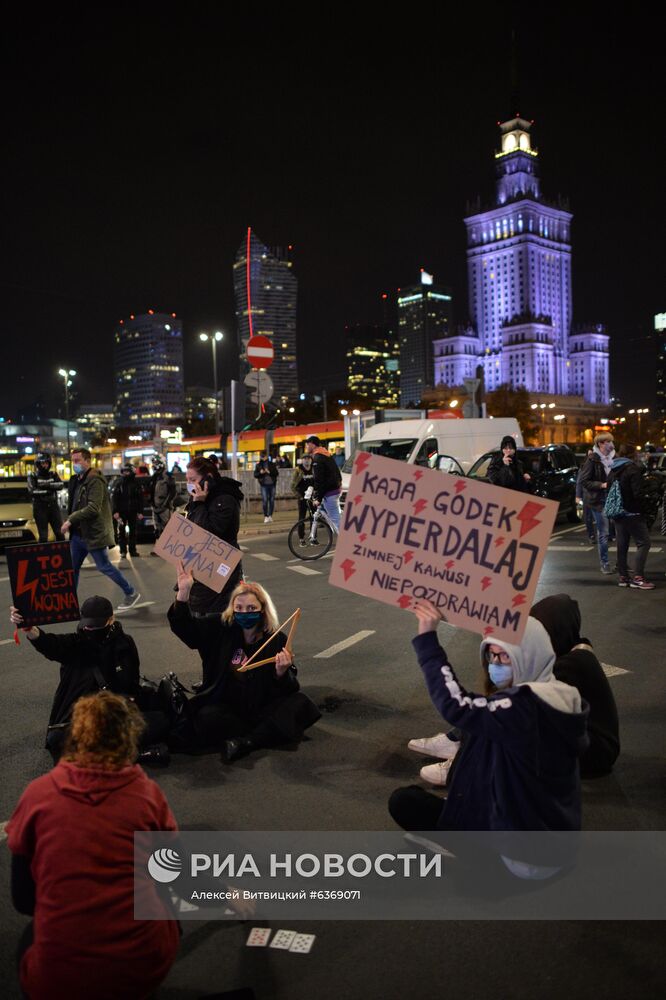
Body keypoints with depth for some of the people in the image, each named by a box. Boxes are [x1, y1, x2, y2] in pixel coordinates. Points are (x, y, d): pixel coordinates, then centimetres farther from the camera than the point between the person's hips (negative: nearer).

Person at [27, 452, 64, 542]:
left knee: (60, 533, 2)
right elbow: (32, 491, -15)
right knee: (43, 536, -1)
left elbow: (61, 485, -9)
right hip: (40, 508, -3)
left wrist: (48, 485, -21)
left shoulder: (53, 475, 9)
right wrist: (48, 491, -13)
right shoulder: (33, 476, -1)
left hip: (54, 507, 3)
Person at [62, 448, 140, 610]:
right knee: (73, 567, 12)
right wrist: (71, 522, 5)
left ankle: (131, 593, 13)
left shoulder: (95, 480, -16)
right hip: (78, 533, 9)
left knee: (104, 566, -1)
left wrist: (71, 520, -23)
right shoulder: (76, 480, 12)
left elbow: (93, 508, -25)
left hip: (93, 533, -9)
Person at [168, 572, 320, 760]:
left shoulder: (277, 640, -6)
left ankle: (244, 742, -26)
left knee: (300, 704, -23)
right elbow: (183, 626, -6)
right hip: (225, 708, 0)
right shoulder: (220, 629, -1)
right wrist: (183, 592, -19)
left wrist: (282, 673, -29)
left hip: (263, 708, 0)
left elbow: (289, 690, -6)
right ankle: (266, 735, -15)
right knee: (207, 719, -32)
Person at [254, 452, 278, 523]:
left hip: (272, 484, 2)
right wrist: (260, 473, -14)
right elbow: (255, 475, 5)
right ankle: (266, 516, -5)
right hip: (264, 485, -2)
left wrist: (269, 472, -16)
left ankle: (270, 515, 19)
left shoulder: (272, 464, 6)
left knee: (272, 500, 7)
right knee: (265, 500, -10)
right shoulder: (258, 465, 5)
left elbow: (276, 473, 1)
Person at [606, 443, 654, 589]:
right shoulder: (633, 469, -15)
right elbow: (638, 493, -20)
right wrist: (647, 492, -1)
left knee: (622, 545, 12)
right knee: (643, 543, -4)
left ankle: (623, 576, 16)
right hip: (632, 513, -8)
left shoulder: (613, 471, 9)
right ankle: (638, 577, -10)